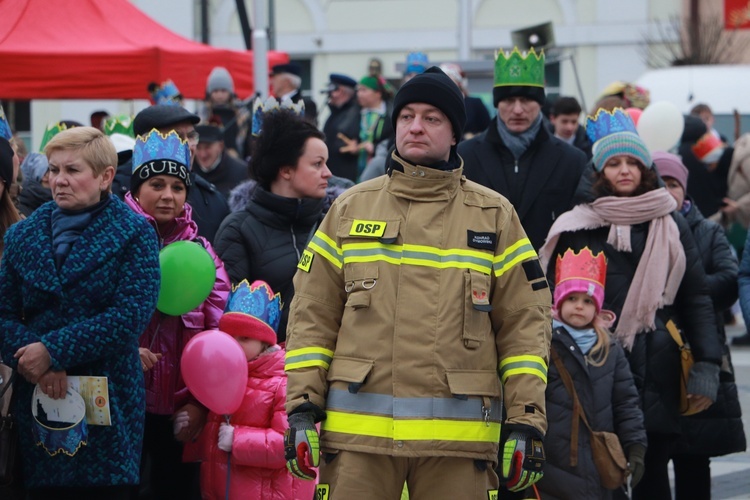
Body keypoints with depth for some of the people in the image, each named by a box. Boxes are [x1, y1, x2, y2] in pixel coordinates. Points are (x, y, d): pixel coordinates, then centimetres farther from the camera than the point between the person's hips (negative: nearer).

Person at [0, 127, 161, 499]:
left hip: (107, 405, -3)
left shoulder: (134, 235, -1)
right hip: (38, 407, 3)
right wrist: (34, 361, -17)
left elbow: (131, 314, -13)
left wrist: (53, 351, -17)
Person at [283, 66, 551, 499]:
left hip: (457, 436, 0)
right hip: (359, 430, 0)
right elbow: (312, 314, 10)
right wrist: (302, 406, 1)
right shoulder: (351, 209, 12)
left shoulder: (495, 216, 10)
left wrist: (526, 419, -2)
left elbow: (525, 322, 6)